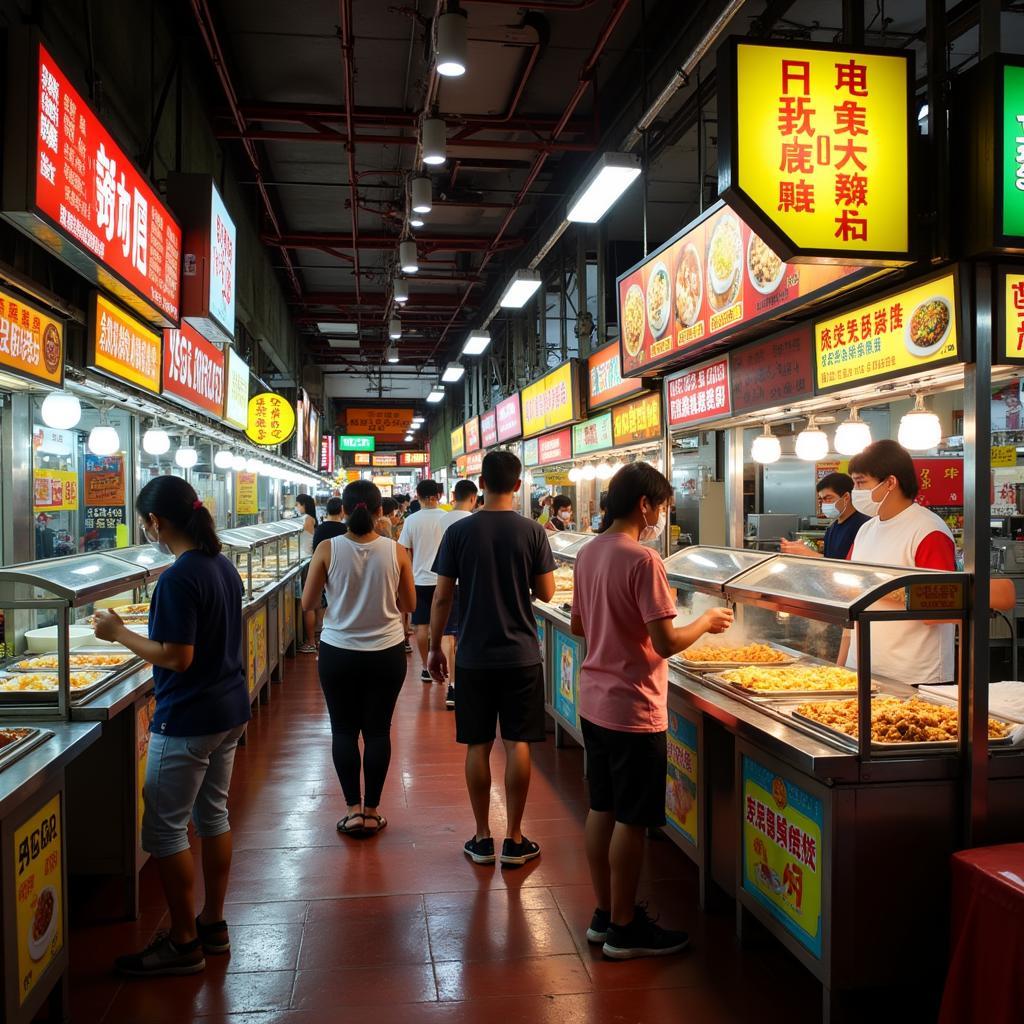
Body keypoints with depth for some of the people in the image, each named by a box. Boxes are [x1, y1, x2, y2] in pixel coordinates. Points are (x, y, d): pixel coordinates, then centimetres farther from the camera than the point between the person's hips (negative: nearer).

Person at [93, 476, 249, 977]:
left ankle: (183, 943, 15)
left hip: (188, 719, -9)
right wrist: (139, 629, 20)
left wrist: (119, 633, -12)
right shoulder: (223, 565, 5)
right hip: (229, 710, 9)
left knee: (165, 827, 4)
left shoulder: (178, 578, -22)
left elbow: (178, 656, -24)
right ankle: (213, 924, 31)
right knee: (212, 813, 18)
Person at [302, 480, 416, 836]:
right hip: (386, 654, 1)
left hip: (338, 653, -1)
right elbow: (409, 605, 2)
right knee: (378, 731, 12)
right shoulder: (396, 551, -8)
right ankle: (372, 810, 20)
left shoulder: (327, 549, -11)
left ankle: (353, 809, 13)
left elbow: (307, 603, -3)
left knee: (344, 730, 13)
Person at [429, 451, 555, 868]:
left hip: (474, 657, 0)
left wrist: (435, 647, 8)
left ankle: (482, 838, 18)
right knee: (518, 745, 7)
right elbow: (546, 593, -2)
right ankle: (514, 840, 15)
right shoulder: (532, 532, -6)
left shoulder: (459, 532, -6)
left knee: (477, 746, 10)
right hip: (521, 656, 0)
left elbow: (442, 596, -4)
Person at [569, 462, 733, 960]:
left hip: (593, 703, 8)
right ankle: (624, 928, 18)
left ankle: (604, 913, 29)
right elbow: (667, 643, -22)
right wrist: (706, 622, -5)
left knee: (602, 811, 17)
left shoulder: (588, 553, 5)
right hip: (633, 709, -8)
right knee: (631, 821, 5)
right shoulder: (643, 561, -20)